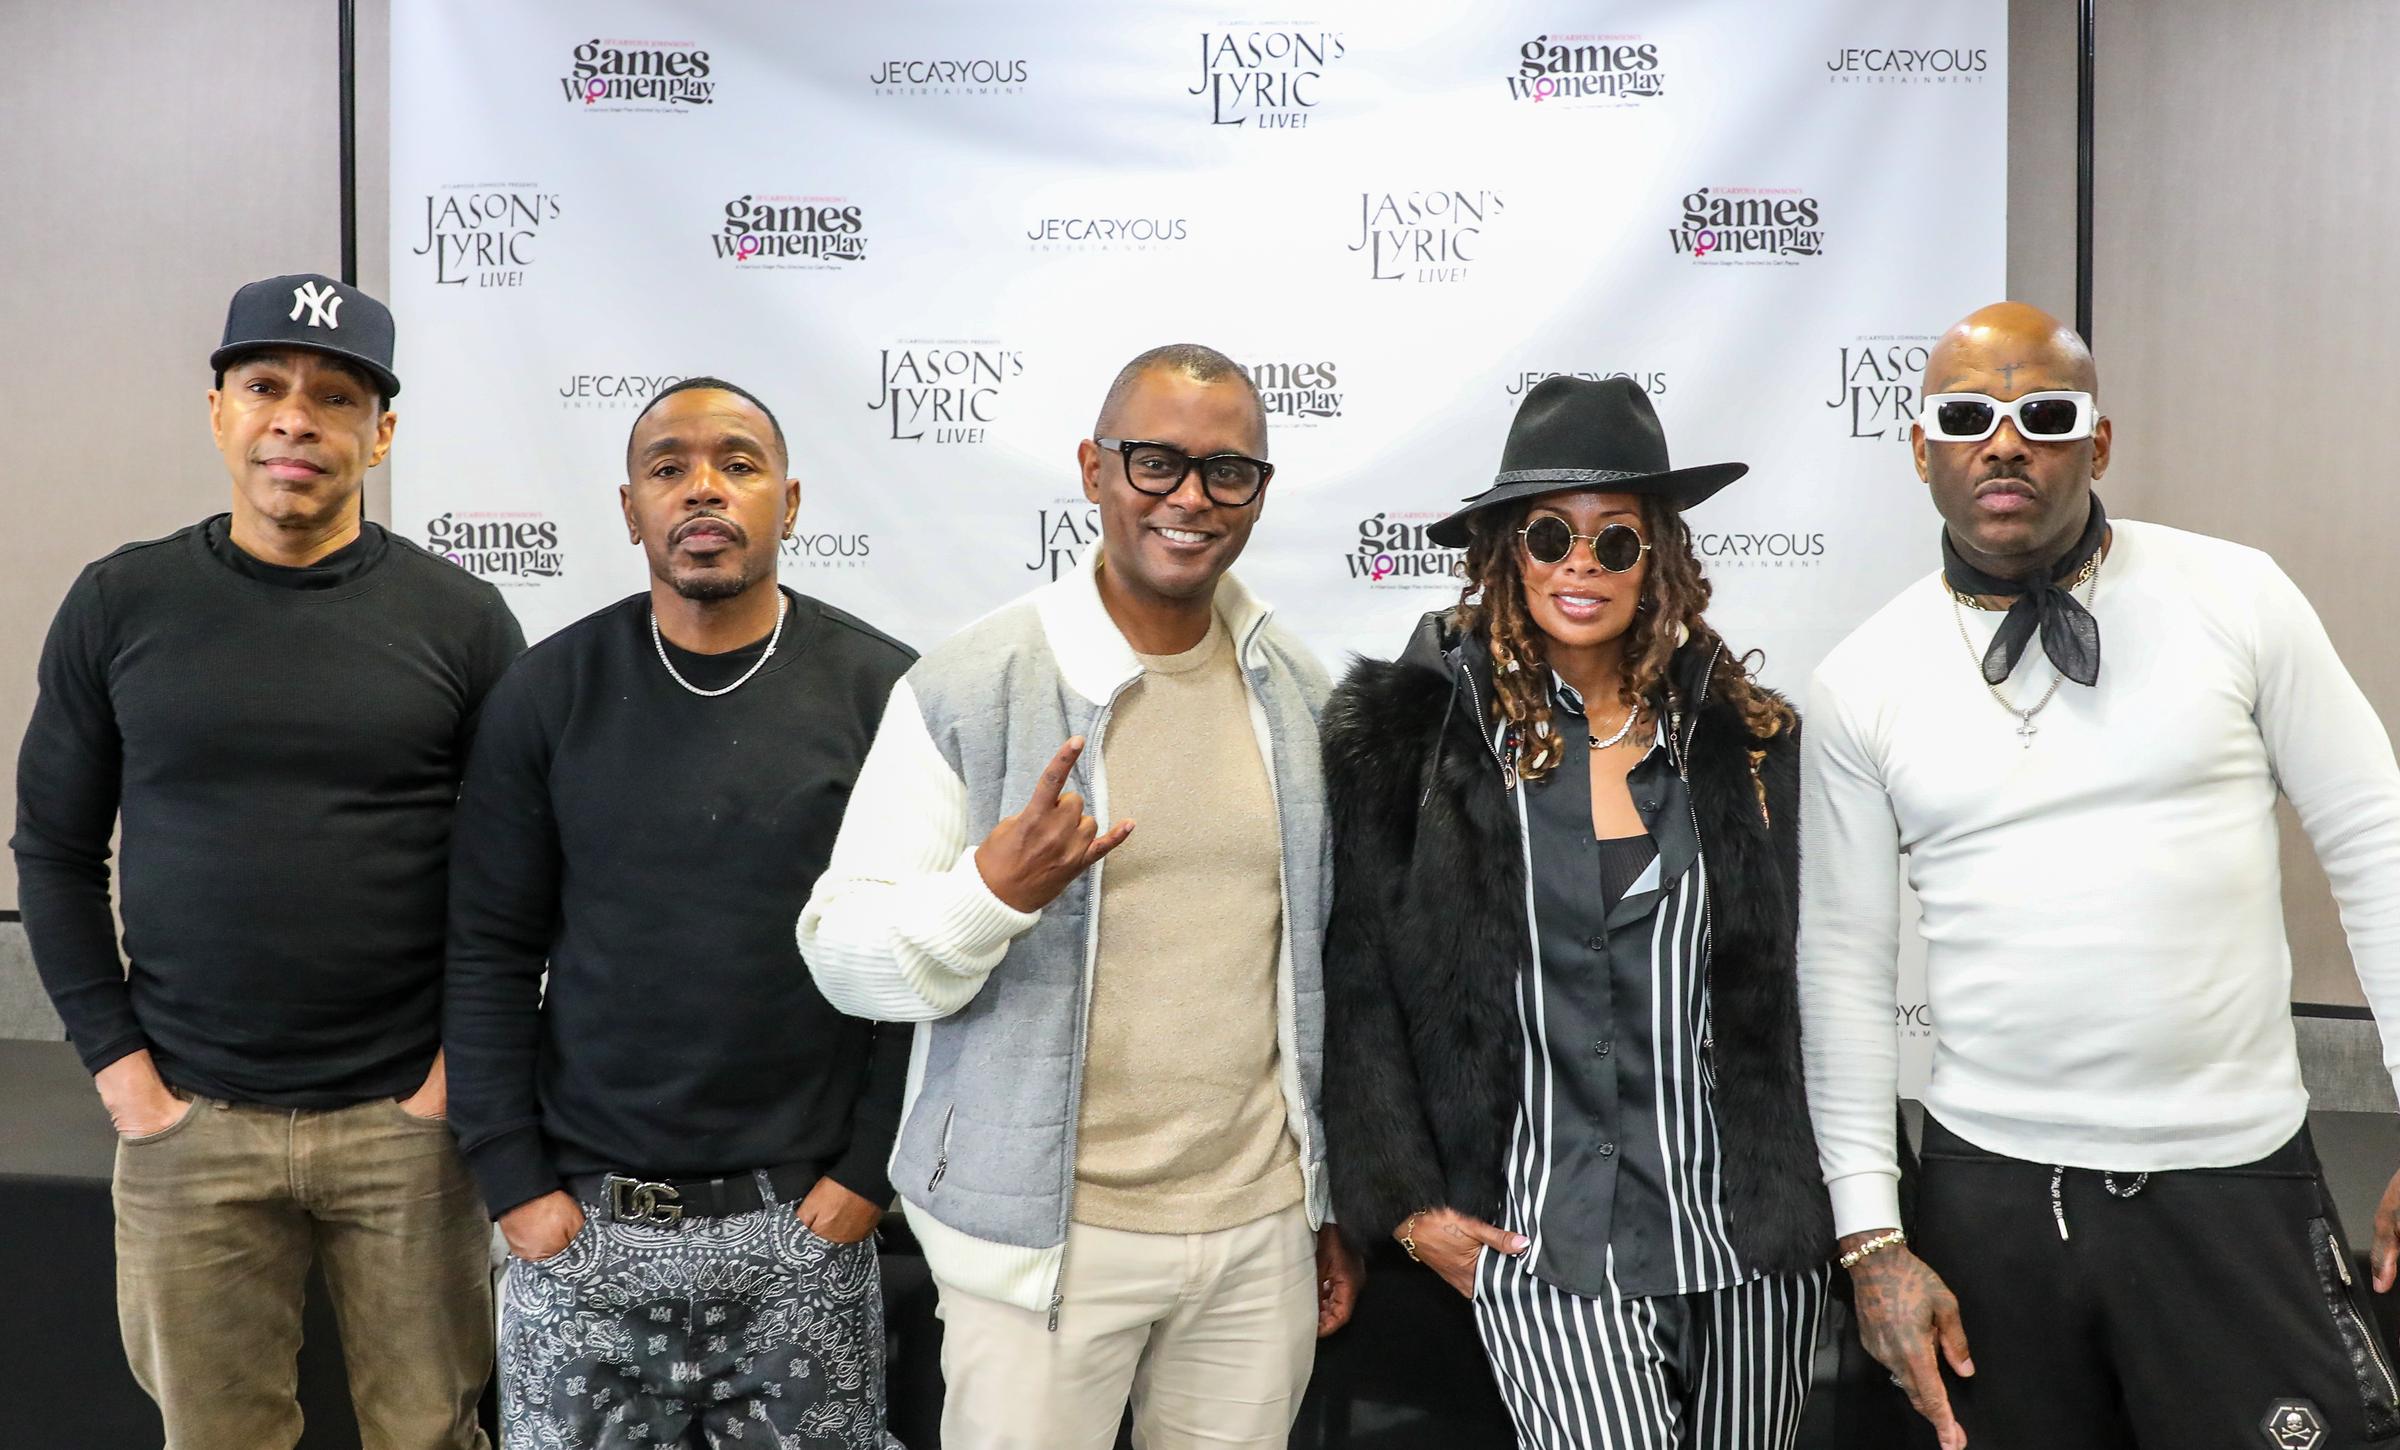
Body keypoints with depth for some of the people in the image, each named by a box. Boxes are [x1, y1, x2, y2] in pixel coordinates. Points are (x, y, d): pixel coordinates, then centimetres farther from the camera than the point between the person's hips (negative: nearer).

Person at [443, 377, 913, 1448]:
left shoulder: (881, 693, -4)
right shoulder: (548, 695, 0)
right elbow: (489, 956, 2)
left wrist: (868, 1170, -5)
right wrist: (515, 1183, -2)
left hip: (804, 1224, -1)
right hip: (580, 1226, 1)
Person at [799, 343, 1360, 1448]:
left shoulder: (1299, 696, 5)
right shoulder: (962, 692, -9)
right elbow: (844, 956, -9)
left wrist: (1330, 1202, 14)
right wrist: (992, 891, -29)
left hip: (1263, 1232, 4)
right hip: (1046, 1241, -3)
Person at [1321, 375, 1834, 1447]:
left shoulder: (1740, 733, 6)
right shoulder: (1413, 729, -3)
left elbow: (1781, 983, 12)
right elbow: (1353, 985, -2)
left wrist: (1813, 1199, 11)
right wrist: (1407, 1203, -5)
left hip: (1749, 1233, 4)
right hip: (1548, 1242, -3)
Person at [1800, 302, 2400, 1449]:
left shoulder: (2235, 598, -2)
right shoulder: (1859, 684, -1)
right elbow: (1844, 964, 1)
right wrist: (1872, 1238, -1)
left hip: (2234, 1181, 0)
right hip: (1987, 1188, 1)